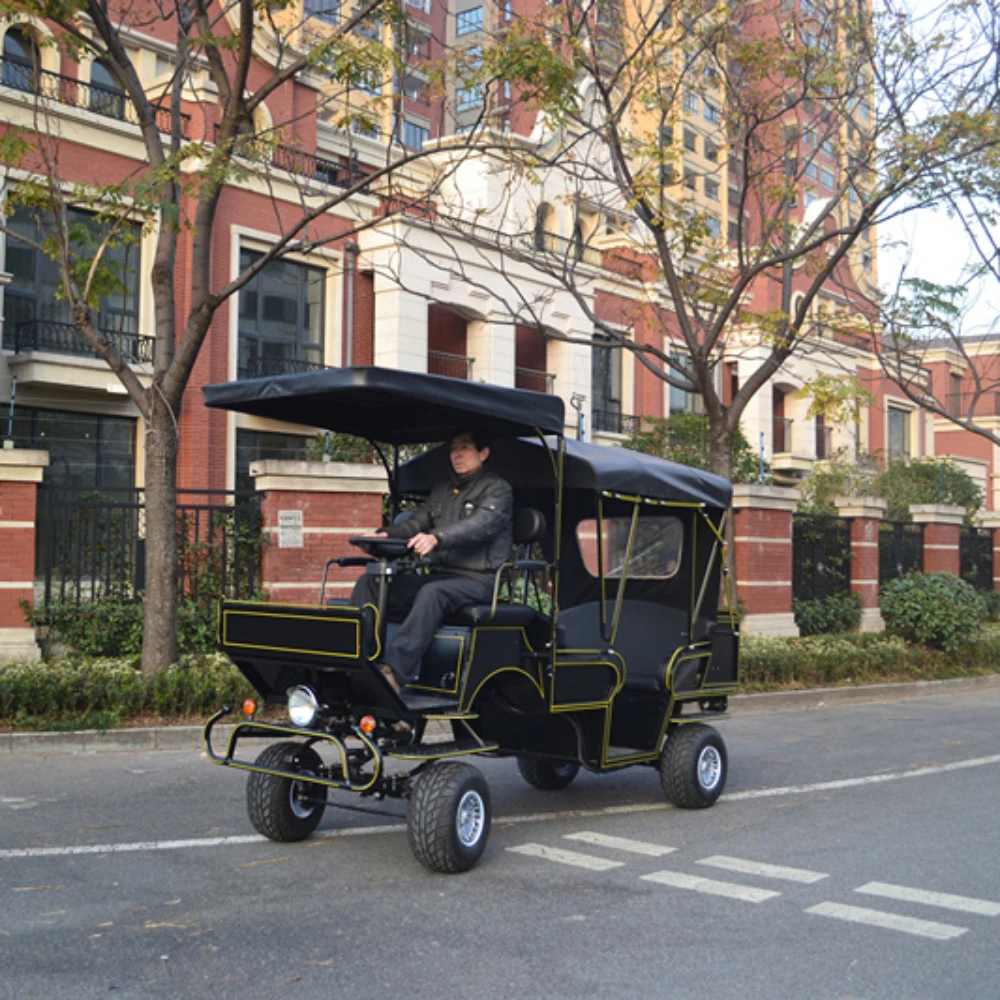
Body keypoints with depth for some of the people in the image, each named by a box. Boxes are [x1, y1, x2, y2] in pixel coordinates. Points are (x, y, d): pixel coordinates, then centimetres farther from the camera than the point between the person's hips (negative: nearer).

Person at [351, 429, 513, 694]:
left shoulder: (498, 490, 2)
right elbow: (416, 523, 15)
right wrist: (385, 535, -8)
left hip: (477, 580, -7)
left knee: (432, 593, -38)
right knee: (370, 582, -10)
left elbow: (481, 525, -17)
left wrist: (436, 538, -35)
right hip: (438, 574, 7)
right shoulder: (442, 491, 25)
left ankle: (394, 673, -49)